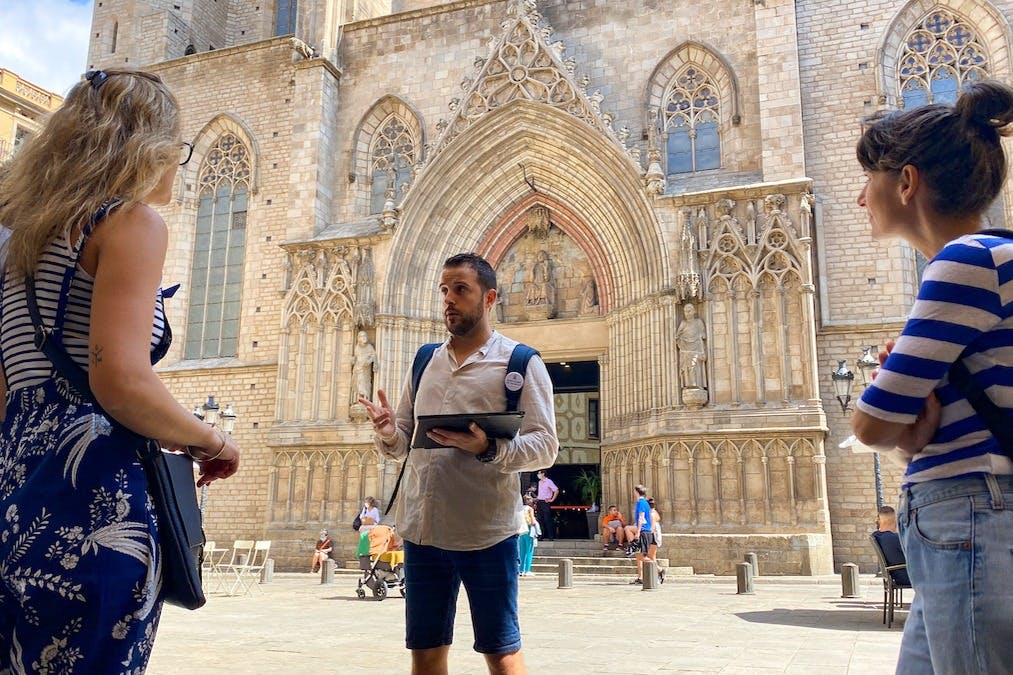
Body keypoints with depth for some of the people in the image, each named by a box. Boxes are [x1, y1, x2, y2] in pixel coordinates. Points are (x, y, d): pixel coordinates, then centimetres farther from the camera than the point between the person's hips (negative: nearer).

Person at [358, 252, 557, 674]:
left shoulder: (520, 362, -1)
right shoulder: (425, 361, 14)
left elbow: (545, 445, -8)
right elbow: (402, 439, 17)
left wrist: (488, 449, -26)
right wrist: (388, 435, -7)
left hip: (487, 533, -4)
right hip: (422, 529, 5)